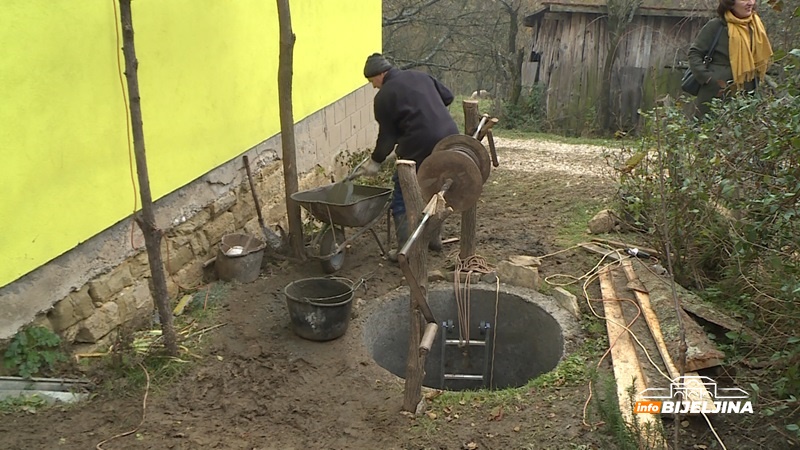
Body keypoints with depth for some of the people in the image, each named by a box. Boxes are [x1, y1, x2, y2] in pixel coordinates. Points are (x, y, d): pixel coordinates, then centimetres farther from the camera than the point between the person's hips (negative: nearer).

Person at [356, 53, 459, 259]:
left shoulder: (384, 96, -3)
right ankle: (434, 238, 33)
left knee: (402, 199, 3)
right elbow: (448, 96, 22)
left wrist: (375, 161, 14)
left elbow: (387, 136, 0)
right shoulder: (420, 76, 16)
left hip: (421, 149, -8)